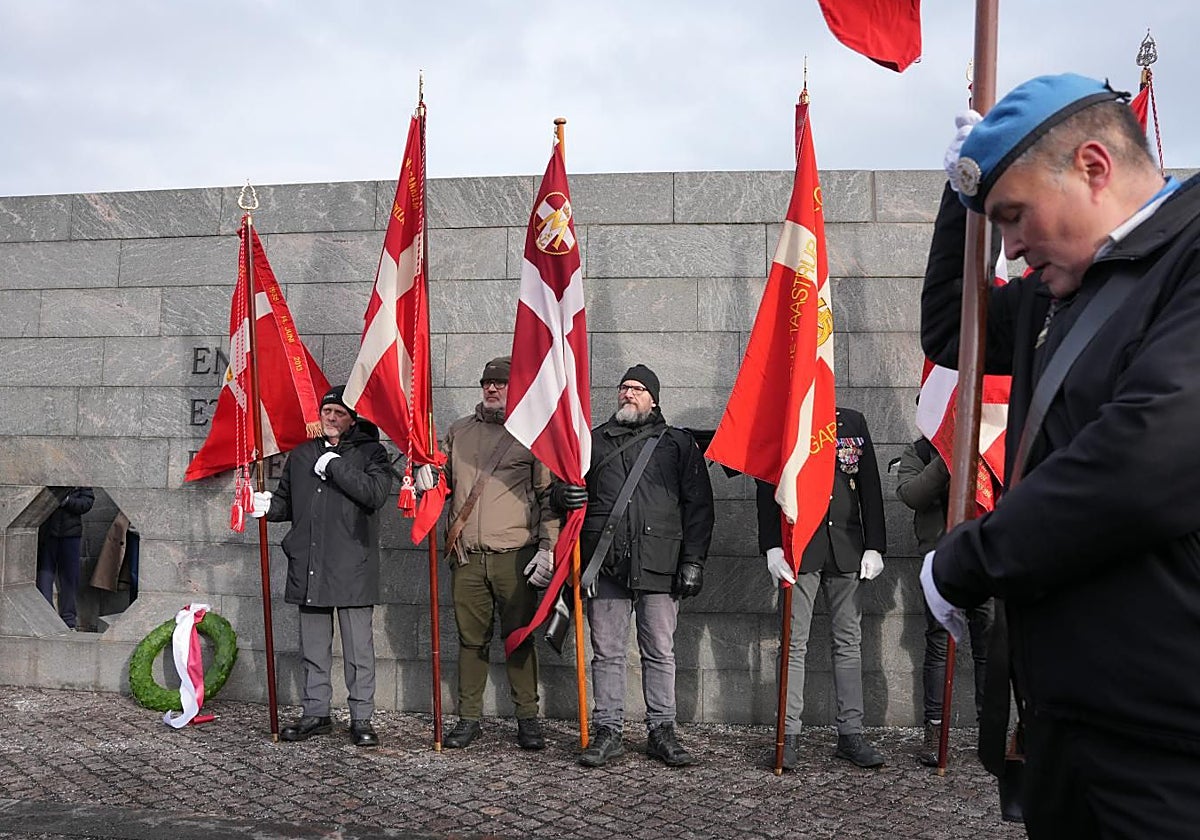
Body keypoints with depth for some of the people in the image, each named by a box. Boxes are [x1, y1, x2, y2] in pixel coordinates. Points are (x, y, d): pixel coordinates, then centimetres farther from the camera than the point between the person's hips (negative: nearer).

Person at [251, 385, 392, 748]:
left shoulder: (371, 453, 1)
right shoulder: (300, 455, 16)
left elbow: (375, 493, -17)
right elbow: (288, 502, 22)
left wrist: (335, 466, -15)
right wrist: (269, 506, 1)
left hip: (352, 569, -5)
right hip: (308, 568, 5)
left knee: (359, 650, 1)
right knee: (314, 650, 13)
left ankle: (361, 719, 9)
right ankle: (316, 714, 24)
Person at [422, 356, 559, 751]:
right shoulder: (459, 431, 15)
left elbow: (549, 495, 0)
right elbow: (446, 480, 25)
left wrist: (547, 548, -7)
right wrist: (429, 478, 1)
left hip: (515, 555, -3)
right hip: (467, 555, 3)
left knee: (519, 637, 2)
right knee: (471, 639, 8)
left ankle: (527, 718, 13)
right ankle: (469, 718, 17)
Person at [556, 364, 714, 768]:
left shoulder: (678, 444, 11)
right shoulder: (593, 441, 16)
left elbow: (698, 504, 7)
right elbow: (564, 484, 18)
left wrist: (693, 560, -1)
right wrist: (563, 493, -7)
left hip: (659, 565, -1)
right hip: (605, 564, 1)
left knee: (660, 652, 4)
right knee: (607, 652, 4)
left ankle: (662, 731, 13)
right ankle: (607, 731, 12)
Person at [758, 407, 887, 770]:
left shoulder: (853, 423, 11)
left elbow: (870, 487, 10)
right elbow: (766, 489, 0)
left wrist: (874, 546, 3)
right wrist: (772, 546, -10)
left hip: (846, 548, 3)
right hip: (799, 548, -3)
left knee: (848, 641, 6)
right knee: (795, 642, -1)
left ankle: (850, 734, 13)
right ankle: (789, 735, 5)